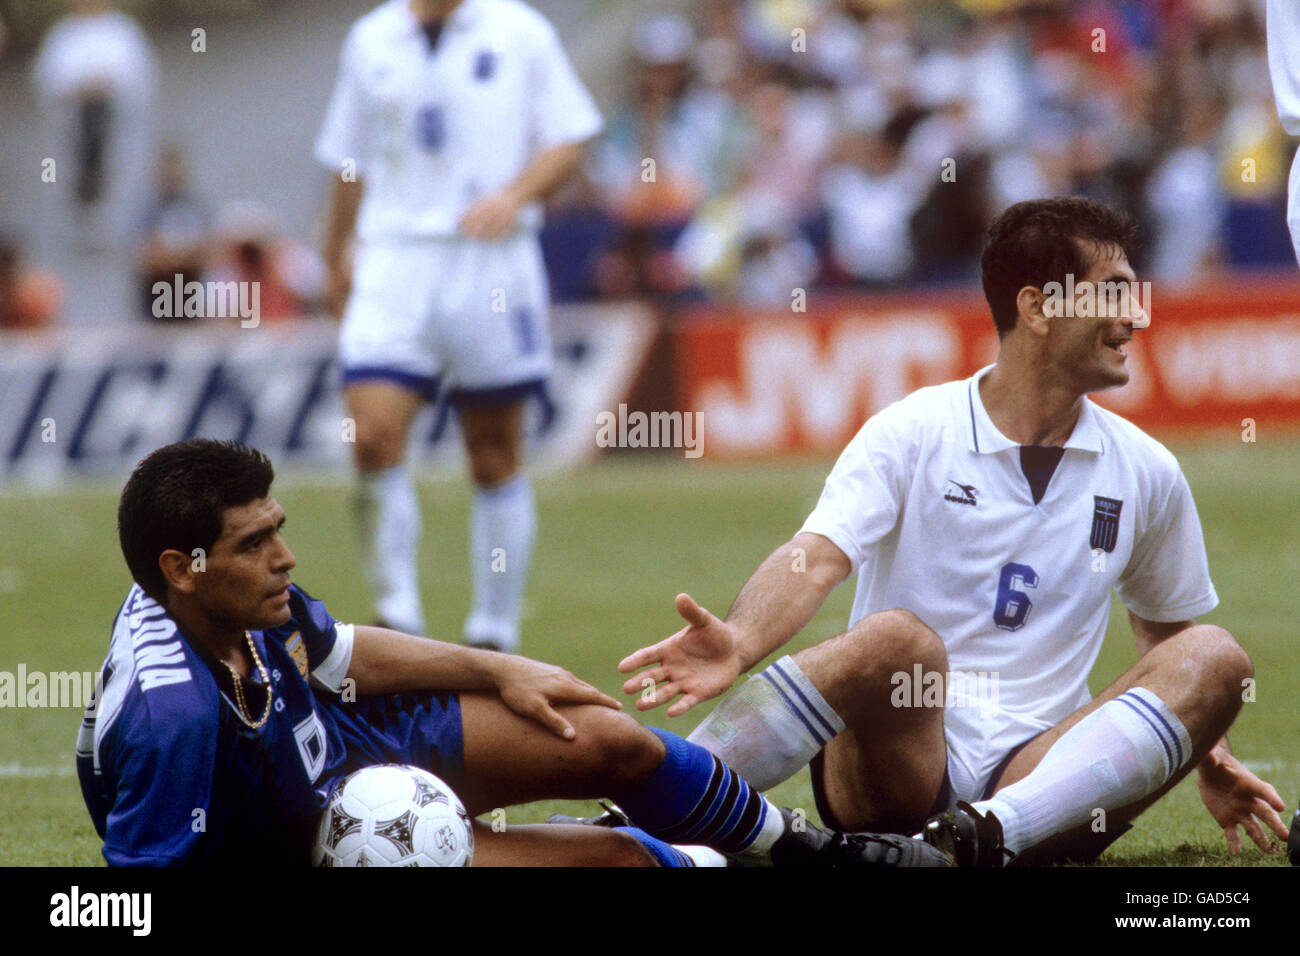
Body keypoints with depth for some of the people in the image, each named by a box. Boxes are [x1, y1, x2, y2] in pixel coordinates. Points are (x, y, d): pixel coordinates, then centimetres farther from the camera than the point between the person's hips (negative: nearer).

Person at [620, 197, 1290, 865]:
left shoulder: (1146, 473, 13)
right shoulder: (910, 434, 1)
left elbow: (1168, 632, 30)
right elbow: (814, 561, -15)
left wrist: (1210, 765, 21)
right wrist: (739, 643, -35)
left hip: (1036, 776, 4)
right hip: (892, 760, -3)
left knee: (1214, 658, -21)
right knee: (896, 638, -37)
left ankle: (986, 834, -39)